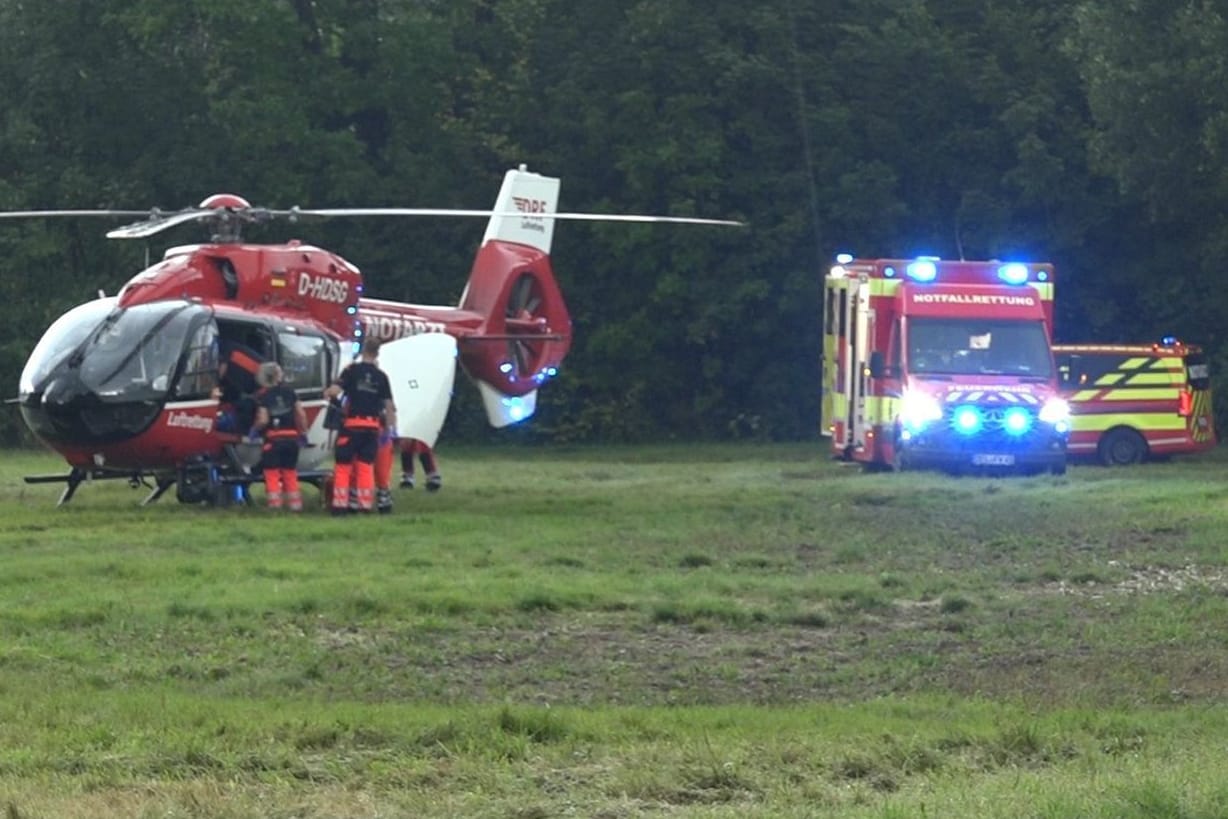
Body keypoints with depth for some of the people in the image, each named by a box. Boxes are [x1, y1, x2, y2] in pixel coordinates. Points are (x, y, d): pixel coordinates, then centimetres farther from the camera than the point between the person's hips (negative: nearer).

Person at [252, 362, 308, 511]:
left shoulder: (264, 396, -7)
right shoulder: (290, 392, 4)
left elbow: (263, 420, -13)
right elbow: (301, 414, 3)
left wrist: (254, 429, 5)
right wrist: (303, 432, 12)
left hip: (273, 438, -4)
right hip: (291, 437, 4)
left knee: (272, 472, 4)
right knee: (290, 472, 13)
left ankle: (275, 504, -3)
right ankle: (295, 503, 10)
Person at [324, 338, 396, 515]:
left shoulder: (352, 370, -4)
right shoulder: (381, 376, 6)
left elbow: (334, 390, -14)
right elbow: (389, 405, 4)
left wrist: (327, 393, 8)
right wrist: (391, 427, 11)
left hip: (352, 424, -3)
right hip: (373, 426, 3)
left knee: (343, 465, 3)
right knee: (366, 466, 8)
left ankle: (340, 505, -2)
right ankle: (365, 505, 5)